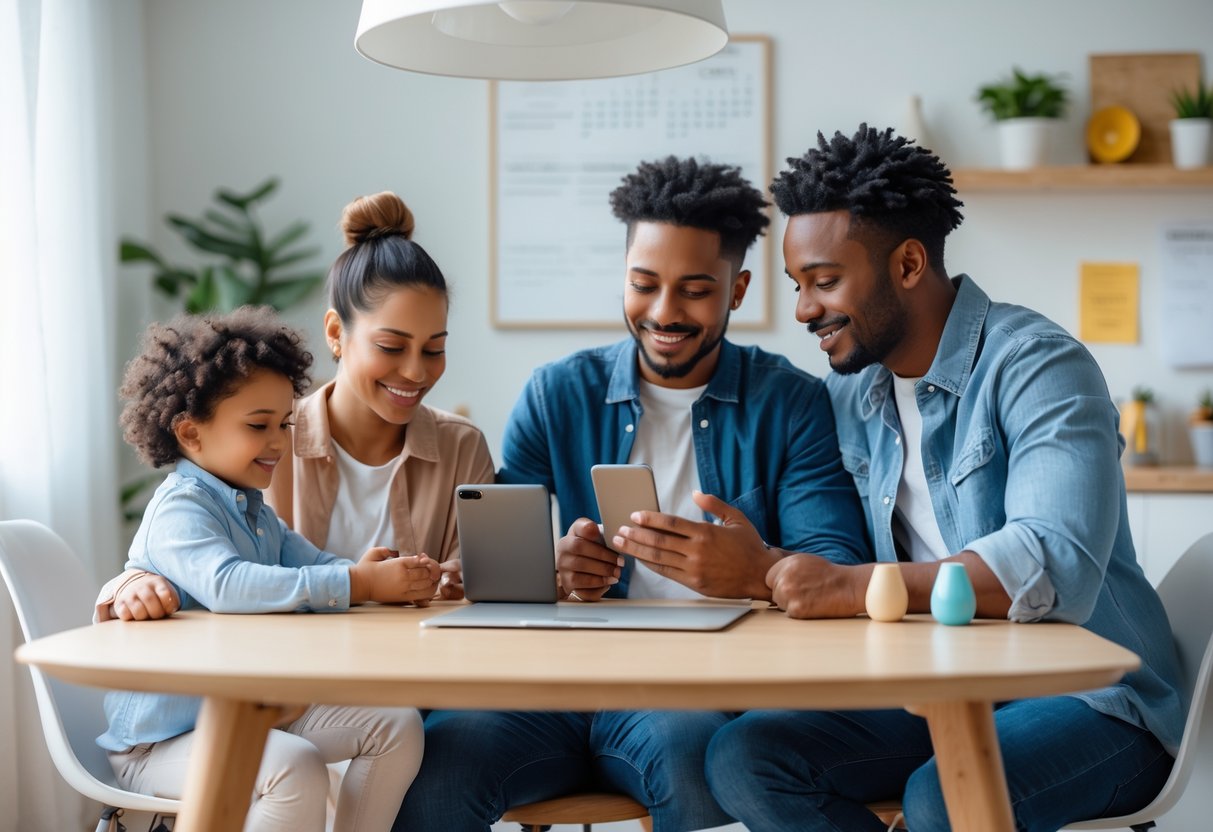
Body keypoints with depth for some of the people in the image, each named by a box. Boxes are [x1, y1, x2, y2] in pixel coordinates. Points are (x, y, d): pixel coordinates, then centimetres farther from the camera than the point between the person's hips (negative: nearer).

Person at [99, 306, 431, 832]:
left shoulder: (258, 515, 17)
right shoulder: (179, 508, -17)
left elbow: (316, 568, 9)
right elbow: (227, 585, -35)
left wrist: (365, 574, -16)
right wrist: (356, 584, -37)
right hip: (164, 738, -9)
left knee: (397, 725, 0)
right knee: (296, 768, -35)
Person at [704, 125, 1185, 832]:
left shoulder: (1038, 365, -13)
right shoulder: (847, 393, 11)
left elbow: (1057, 568, -28)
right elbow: (827, 570, 11)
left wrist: (854, 587, -31)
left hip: (1088, 699, -7)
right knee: (743, 758, -17)